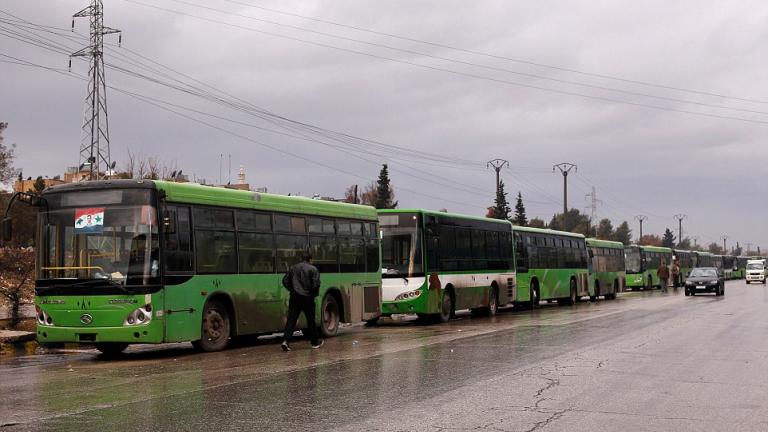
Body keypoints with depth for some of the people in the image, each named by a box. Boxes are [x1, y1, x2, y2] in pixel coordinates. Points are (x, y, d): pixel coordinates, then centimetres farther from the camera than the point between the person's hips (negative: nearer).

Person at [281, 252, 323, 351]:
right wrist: (315, 293, 3)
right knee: (311, 320, 10)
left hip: (295, 297, 3)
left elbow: (285, 281, 10)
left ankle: (286, 340, -15)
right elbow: (316, 283, -14)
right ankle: (315, 342, 22)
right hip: (307, 298, -3)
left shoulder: (293, 268, 10)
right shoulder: (313, 269, -5)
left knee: (291, 319, 0)